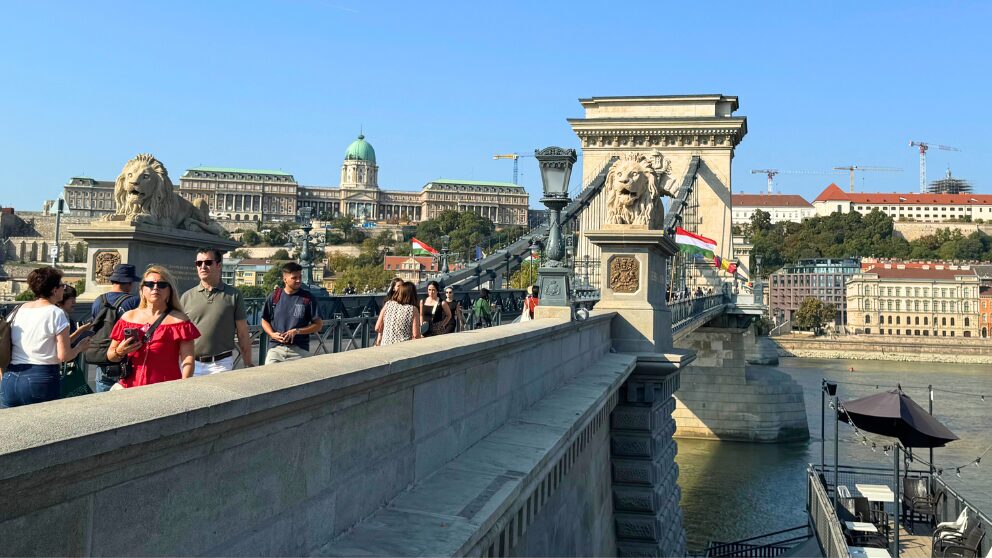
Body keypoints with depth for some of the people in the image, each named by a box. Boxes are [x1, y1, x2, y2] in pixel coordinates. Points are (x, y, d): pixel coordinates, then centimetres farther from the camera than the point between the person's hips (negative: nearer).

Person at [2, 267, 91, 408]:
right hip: (41, 379, -5)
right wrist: (80, 347, 8)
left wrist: (5, 379, 22)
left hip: (10, 379, 6)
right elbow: (64, 356, -10)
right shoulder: (56, 314, -7)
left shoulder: (17, 311, 10)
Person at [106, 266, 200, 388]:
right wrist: (119, 352, 0)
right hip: (129, 386, 2)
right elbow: (110, 356, 21)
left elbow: (188, 359, -1)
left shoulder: (179, 320, 6)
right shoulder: (129, 317, 16)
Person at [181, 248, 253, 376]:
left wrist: (248, 365, 2)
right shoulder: (187, 297, 9)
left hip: (222, 365, -2)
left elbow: (243, 335, 4)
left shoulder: (233, 295, 3)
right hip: (192, 365, 2)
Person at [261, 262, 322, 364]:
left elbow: (318, 325, 1)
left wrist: (297, 331, -11)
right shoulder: (274, 297, 5)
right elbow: (265, 321, 15)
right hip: (276, 348, 1)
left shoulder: (308, 298, 0)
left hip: (299, 350, -1)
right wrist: (272, 334, -5)